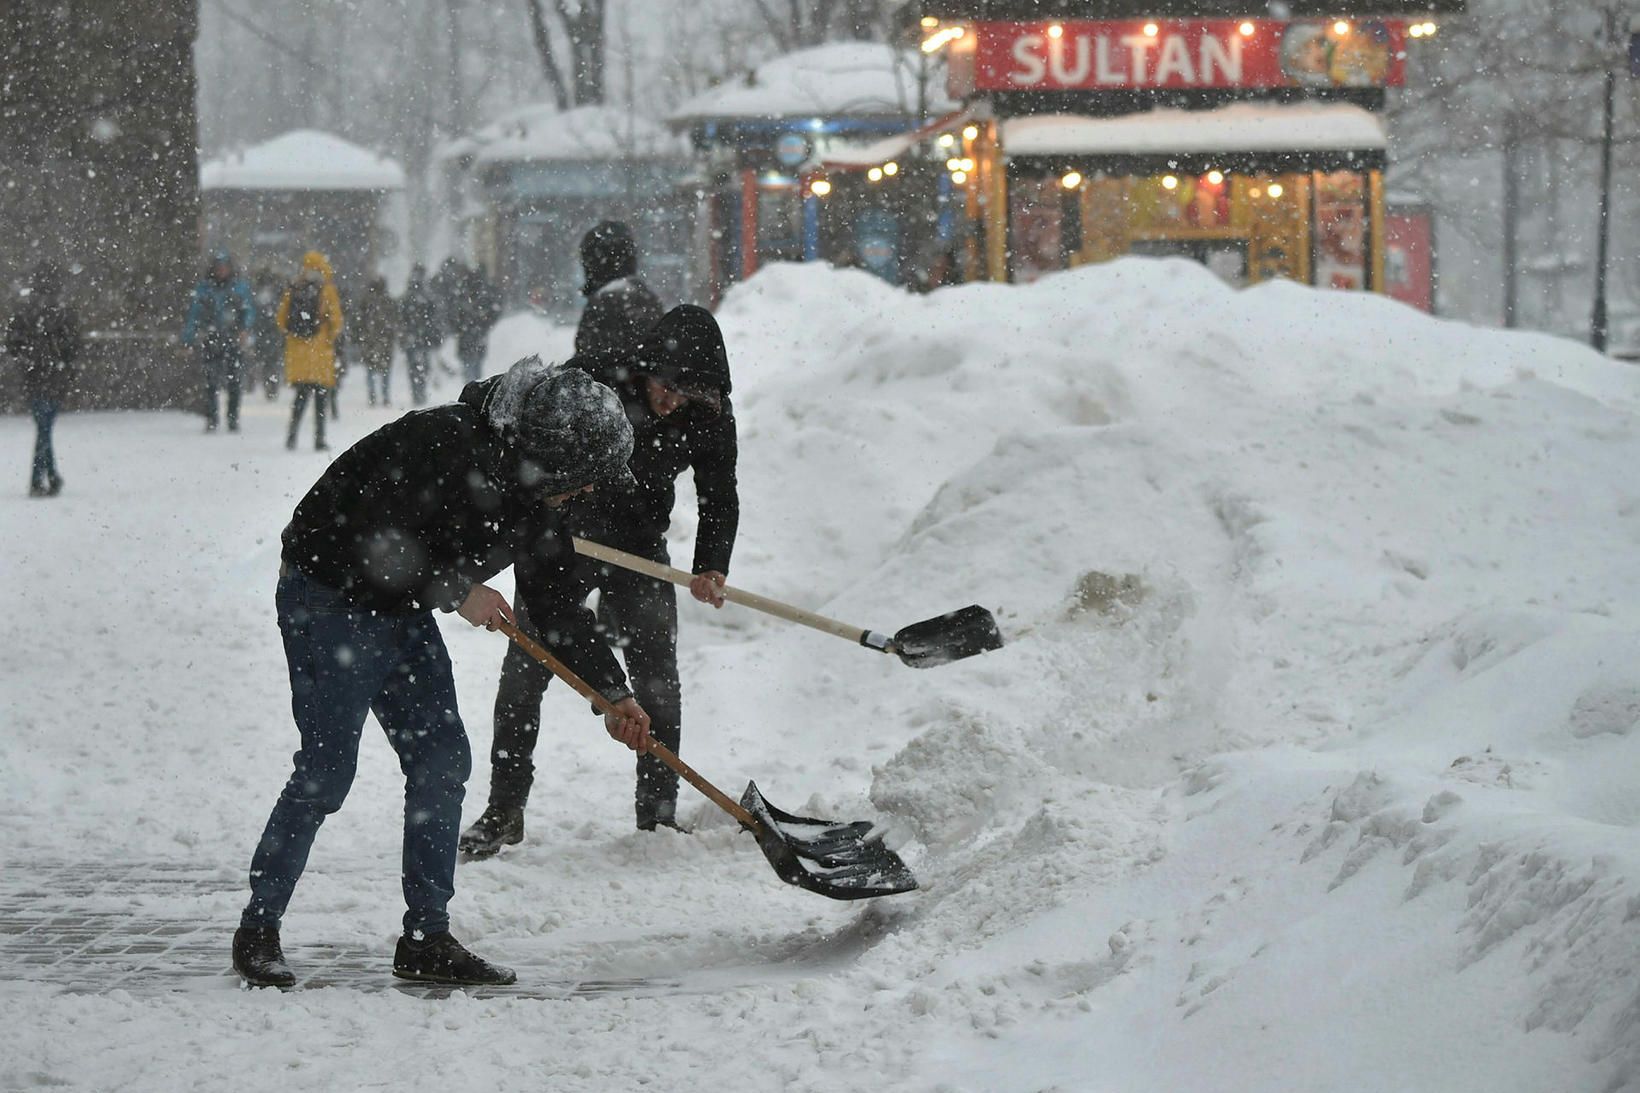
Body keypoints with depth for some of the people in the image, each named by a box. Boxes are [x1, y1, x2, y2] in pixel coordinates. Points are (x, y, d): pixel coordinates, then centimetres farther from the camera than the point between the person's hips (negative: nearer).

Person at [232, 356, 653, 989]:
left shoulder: (530, 498, -1)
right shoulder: (441, 445, -28)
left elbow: (555, 604, 8)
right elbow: (372, 547, -31)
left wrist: (613, 692, 5)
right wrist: (457, 591, -23)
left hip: (402, 611, 9)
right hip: (328, 598, -9)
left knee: (442, 760, 3)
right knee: (326, 770, -10)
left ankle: (426, 938, 9)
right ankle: (257, 929, 3)